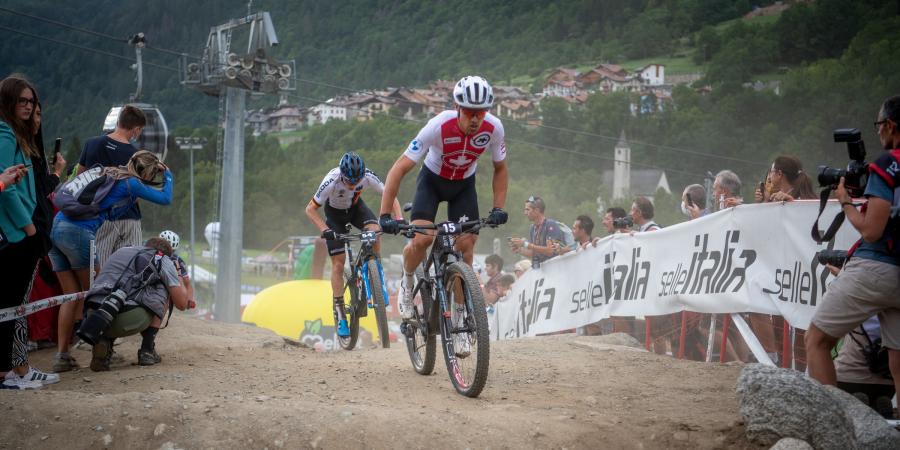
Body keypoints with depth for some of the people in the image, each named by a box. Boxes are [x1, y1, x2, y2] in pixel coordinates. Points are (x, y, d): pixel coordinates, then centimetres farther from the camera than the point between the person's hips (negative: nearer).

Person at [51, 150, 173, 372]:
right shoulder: (131, 183, 1)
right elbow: (166, 199, 8)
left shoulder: (109, 174, 21)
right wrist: (168, 175, 26)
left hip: (55, 227, 7)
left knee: (71, 295, 9)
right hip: (78, 231, -7)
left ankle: (61, 355, 3)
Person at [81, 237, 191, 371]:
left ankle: (103, 340, 11)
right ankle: (147, 350, 18)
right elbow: (181, 304, 18)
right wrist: (180, 279, 38)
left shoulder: (121, 251, 33)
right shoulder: (164, 260, 16)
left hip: (93, 314, 5)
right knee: (164, 289, 22)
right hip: (129, 319, -5)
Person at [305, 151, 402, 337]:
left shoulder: (368, 176, -31)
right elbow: (310, 209, -27)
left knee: (375, 231, -29)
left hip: (356, 207, 2)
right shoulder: (332, 181, -37)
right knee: (338, 262, -7)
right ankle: (339, 312, 2)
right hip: (335, 212, -2)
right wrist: (325, 230, -41)